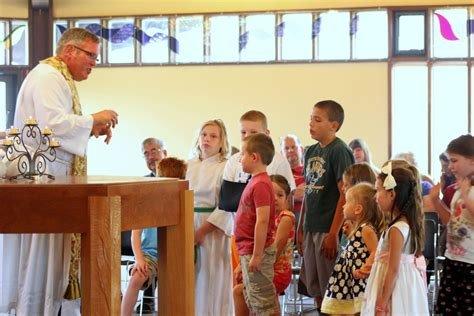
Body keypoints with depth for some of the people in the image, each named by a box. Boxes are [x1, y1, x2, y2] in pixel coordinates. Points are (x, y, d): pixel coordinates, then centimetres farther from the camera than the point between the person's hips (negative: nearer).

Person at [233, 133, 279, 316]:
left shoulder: (260, 185, -19)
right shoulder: (256, 181, 12)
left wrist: (256, 256, -24)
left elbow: (262, 221, -24)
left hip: (255, 251, -10)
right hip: (249, 252, 10)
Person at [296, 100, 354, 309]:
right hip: (311, 229, 8)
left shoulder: (339, 151, -12)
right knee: (315, 289, 13)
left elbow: (345, 195, -16)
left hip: (328, 229, -8)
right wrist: (301, 228, 15)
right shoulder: (311, 152, 12)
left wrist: (333, 234, -19)